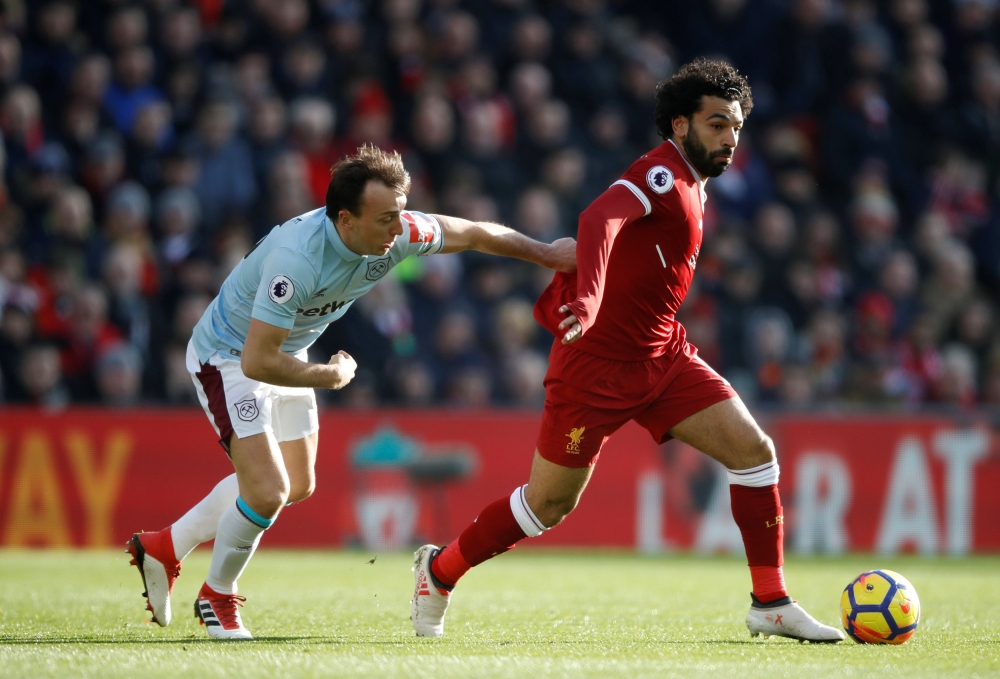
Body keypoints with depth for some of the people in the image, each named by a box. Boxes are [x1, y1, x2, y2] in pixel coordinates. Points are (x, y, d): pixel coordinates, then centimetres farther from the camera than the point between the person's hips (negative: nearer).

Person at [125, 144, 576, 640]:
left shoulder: (396, 233, -20)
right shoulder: (297, 259, -41)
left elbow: (473, 234, -2)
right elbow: (258, 361, -37)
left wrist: (546, 254, 2)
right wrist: (333, 376, -23)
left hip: (285, 353, 8)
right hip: (229, 355, -8)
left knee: (297, 485, 20)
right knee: (268, 492, -19)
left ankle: (165, 547, 34)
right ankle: (217, 596, 10)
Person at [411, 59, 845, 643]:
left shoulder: (691, 186, 12)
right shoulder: (662, 174, -18)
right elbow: (600, 219, -37)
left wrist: (561, 295, 21)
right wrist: (587, 297, -53)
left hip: (663, 355, 9)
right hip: (598, 361, -9)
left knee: (755, 450, -5)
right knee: (550, 506, 0)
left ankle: (771, 605, 1)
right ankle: (440, 570, 23)